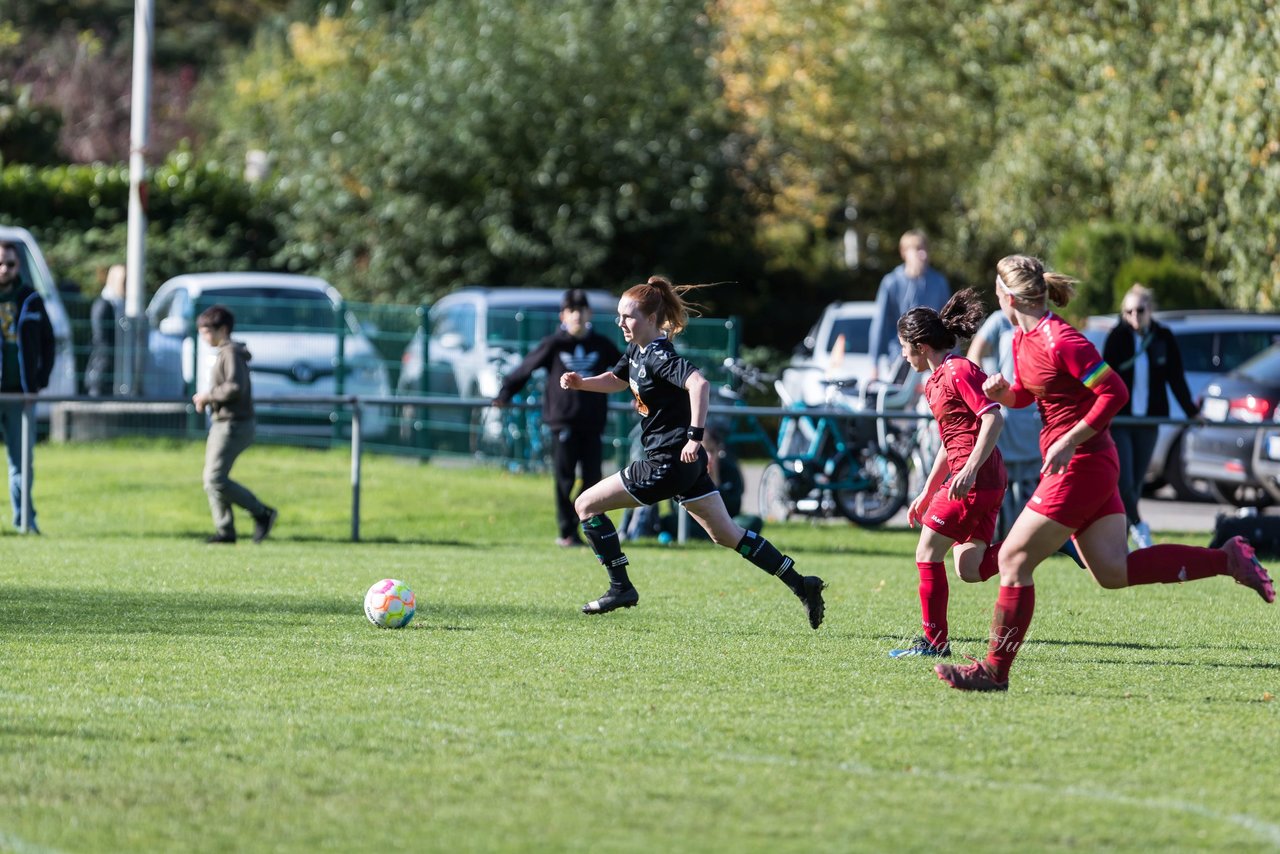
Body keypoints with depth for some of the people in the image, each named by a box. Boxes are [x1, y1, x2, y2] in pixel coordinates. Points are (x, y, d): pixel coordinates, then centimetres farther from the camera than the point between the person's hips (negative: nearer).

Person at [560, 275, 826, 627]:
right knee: (726, 533, 15)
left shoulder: (659, 356, -18)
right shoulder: (637, 351, 10)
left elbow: (699, 383, -34)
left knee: (586, 505, -4)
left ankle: (620, 587, 1)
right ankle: (801, 585, 15)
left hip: (669, 462, -10)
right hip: (686, 464, 10)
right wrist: (580, 382, 11)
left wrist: (695, 436, -38)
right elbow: (617, 380, 29)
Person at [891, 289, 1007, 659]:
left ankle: (935, 641, 1)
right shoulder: (935, 381, 20)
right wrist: (927, 494, 28)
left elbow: (993, 418, -21)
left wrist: (970, 469, -28)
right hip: (985, 483, 10)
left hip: (974, 479, -10)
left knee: (928, 553, -3)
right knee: (969, 570, 4)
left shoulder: (958, 372, -10)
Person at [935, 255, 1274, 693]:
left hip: (1080, 465, -10)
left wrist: (1069, 442, -22)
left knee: (1014, 559, -5)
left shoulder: (1061, 341, -19)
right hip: (1088, 465, 10)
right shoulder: (1023, 340, 9)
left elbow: (1114, 392, -20)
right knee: (1113, 571, 8)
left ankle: (995, 670, 2)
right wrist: (1002, 391, 2)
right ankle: (1227, 559, 10)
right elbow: (1025, 394, 24)